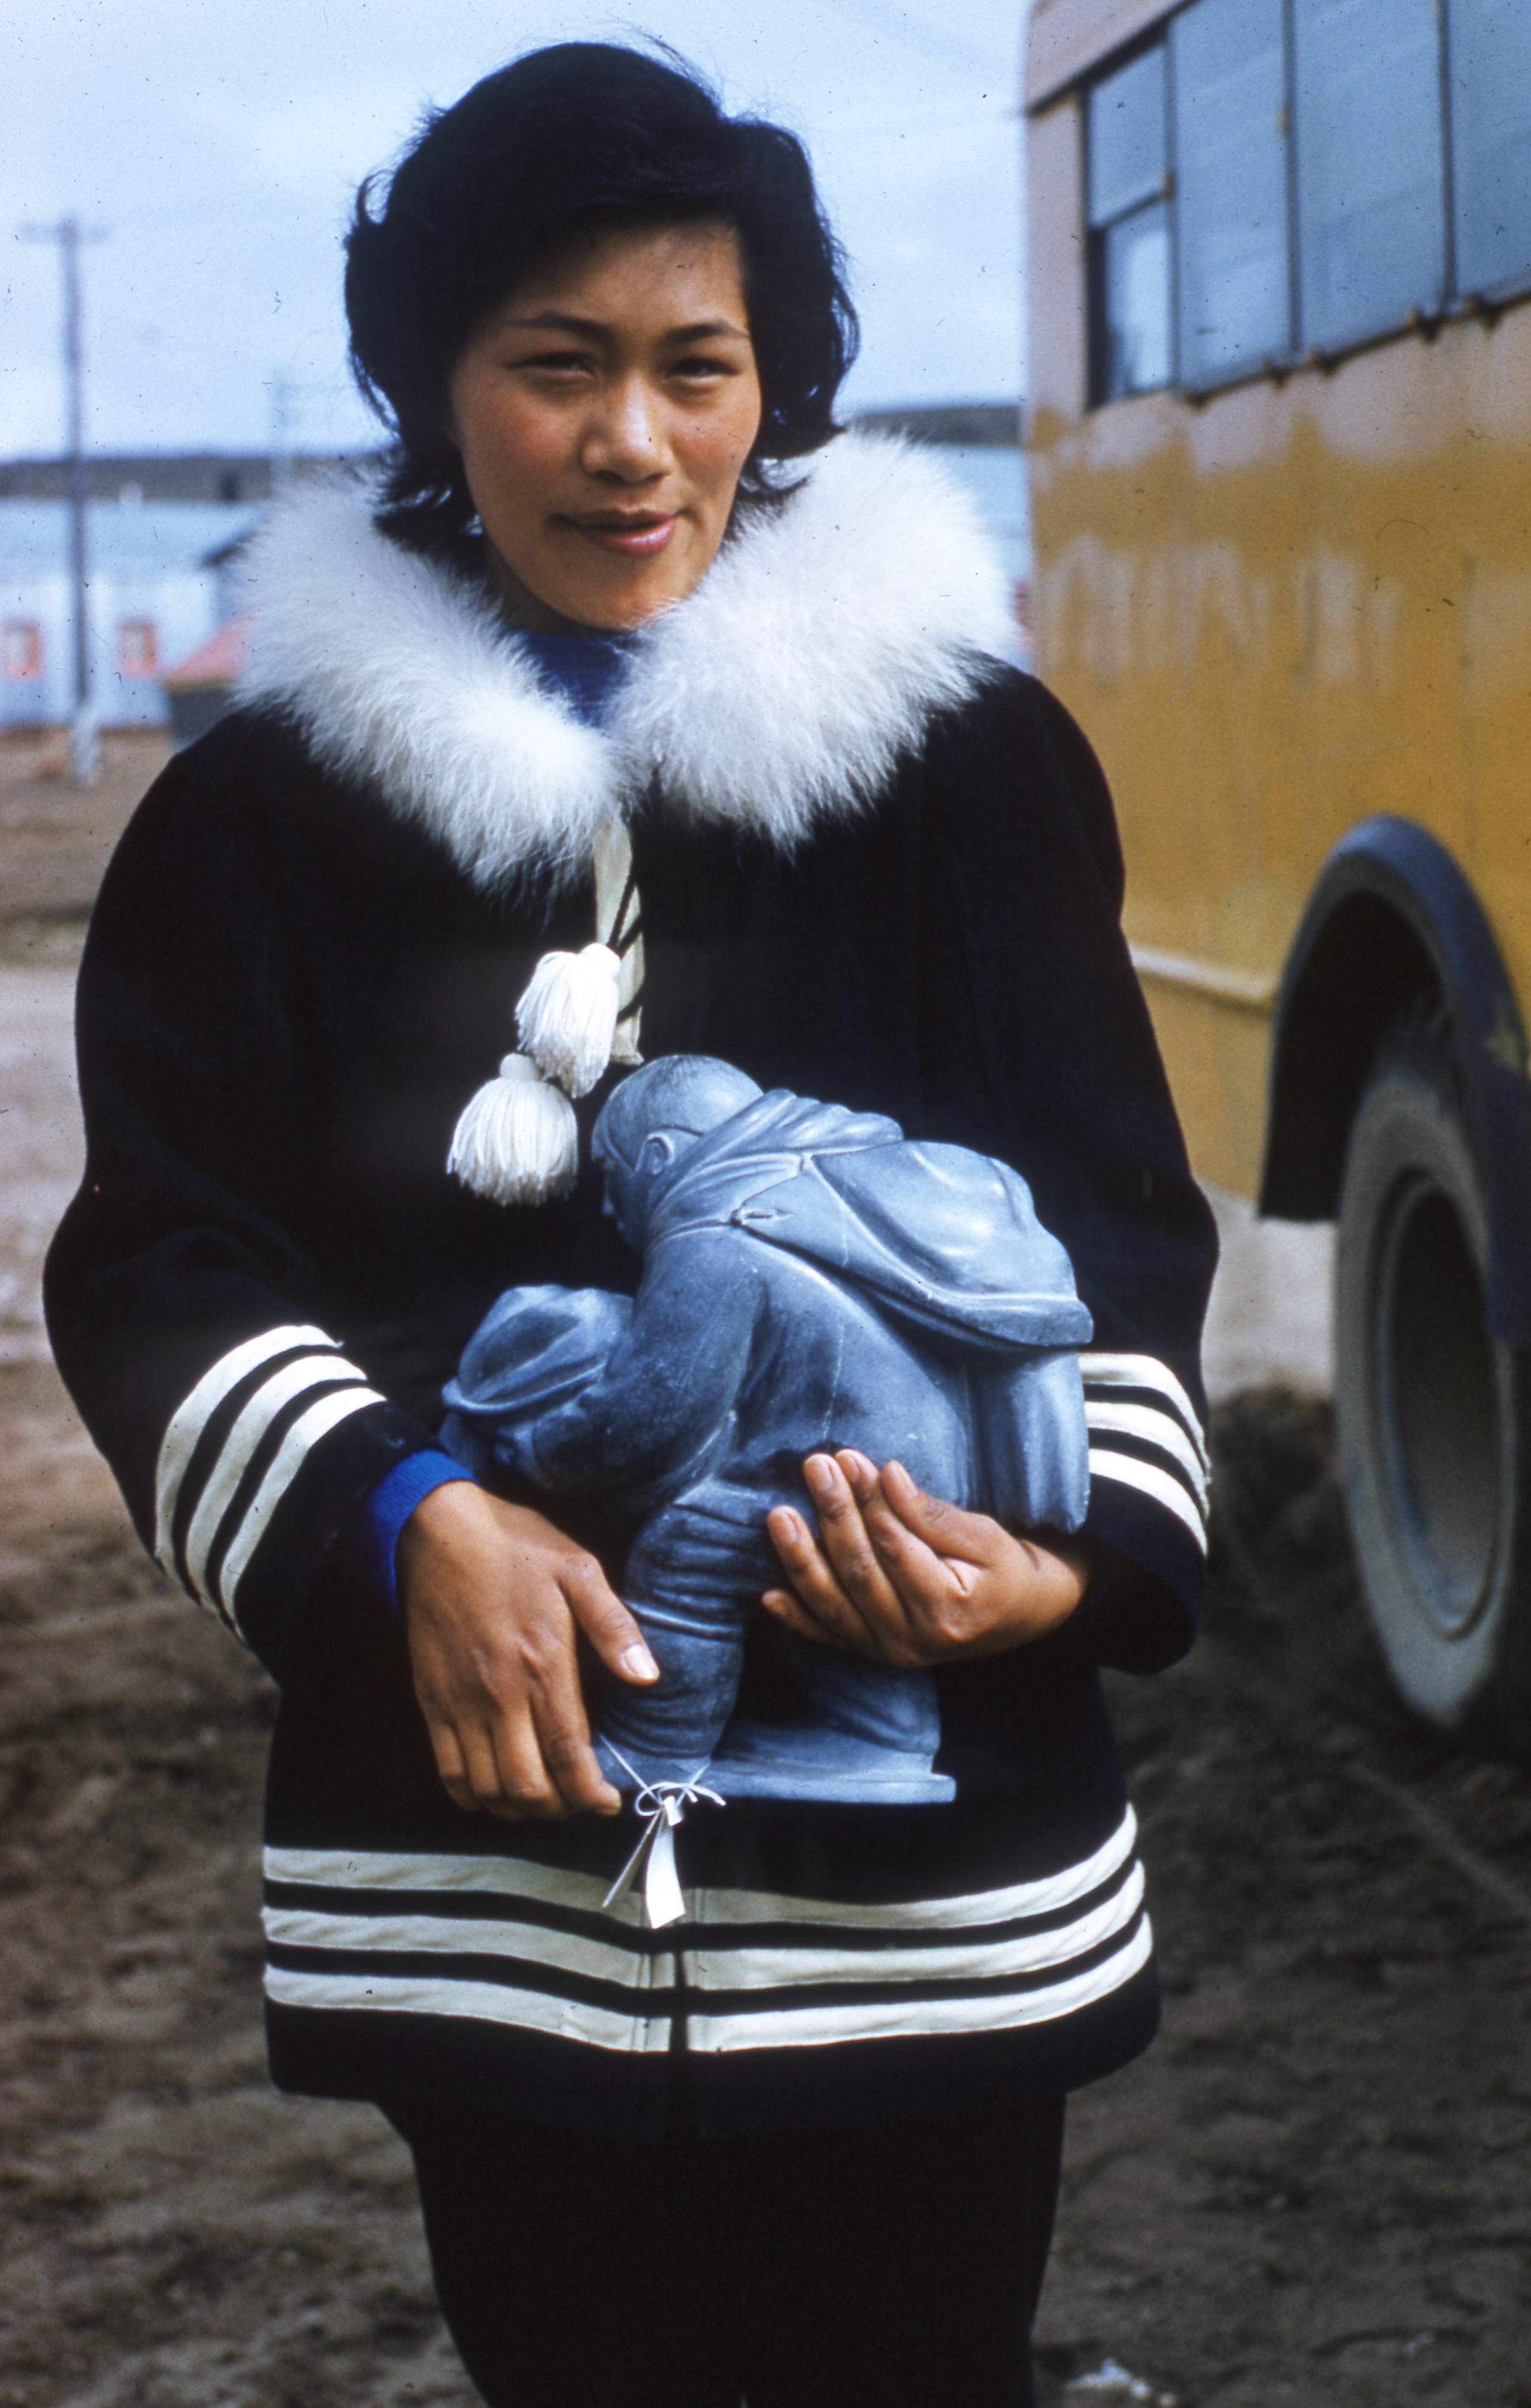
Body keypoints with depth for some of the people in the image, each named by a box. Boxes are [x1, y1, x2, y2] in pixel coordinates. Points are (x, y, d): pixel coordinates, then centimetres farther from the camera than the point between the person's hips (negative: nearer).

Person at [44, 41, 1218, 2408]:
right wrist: (404, 1522, -17)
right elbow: (162, 1269, 1)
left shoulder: (970, 756, 3)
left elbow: (1114, 1219, 4)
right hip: (484, 1835, 1)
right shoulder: (269, 806, 4)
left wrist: (1078, 1554, -15)